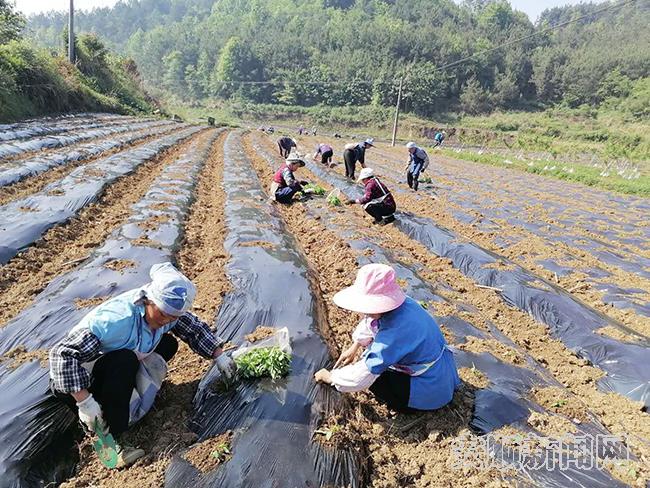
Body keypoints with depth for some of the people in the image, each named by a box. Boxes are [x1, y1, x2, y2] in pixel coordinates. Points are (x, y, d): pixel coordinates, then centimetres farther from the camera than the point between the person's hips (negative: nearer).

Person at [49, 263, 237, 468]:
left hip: (113, 365, 7)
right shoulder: (117, 319, -37)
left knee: (168, 344, 0)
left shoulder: (166, 312, -14)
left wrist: (219, 356, -1)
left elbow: (194, 328, 2)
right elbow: (63, 354, -36)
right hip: (73, 382, -7)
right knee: (125, 360, -36)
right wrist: (85, 402, -37)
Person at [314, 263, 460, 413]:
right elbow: (369, 322, 11)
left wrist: (330, 377, -12)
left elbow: (360, 378, -29)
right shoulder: (401, 303, -13)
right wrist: (354, 347, 10)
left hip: (432, 391, -8)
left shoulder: (395, 333, -36)